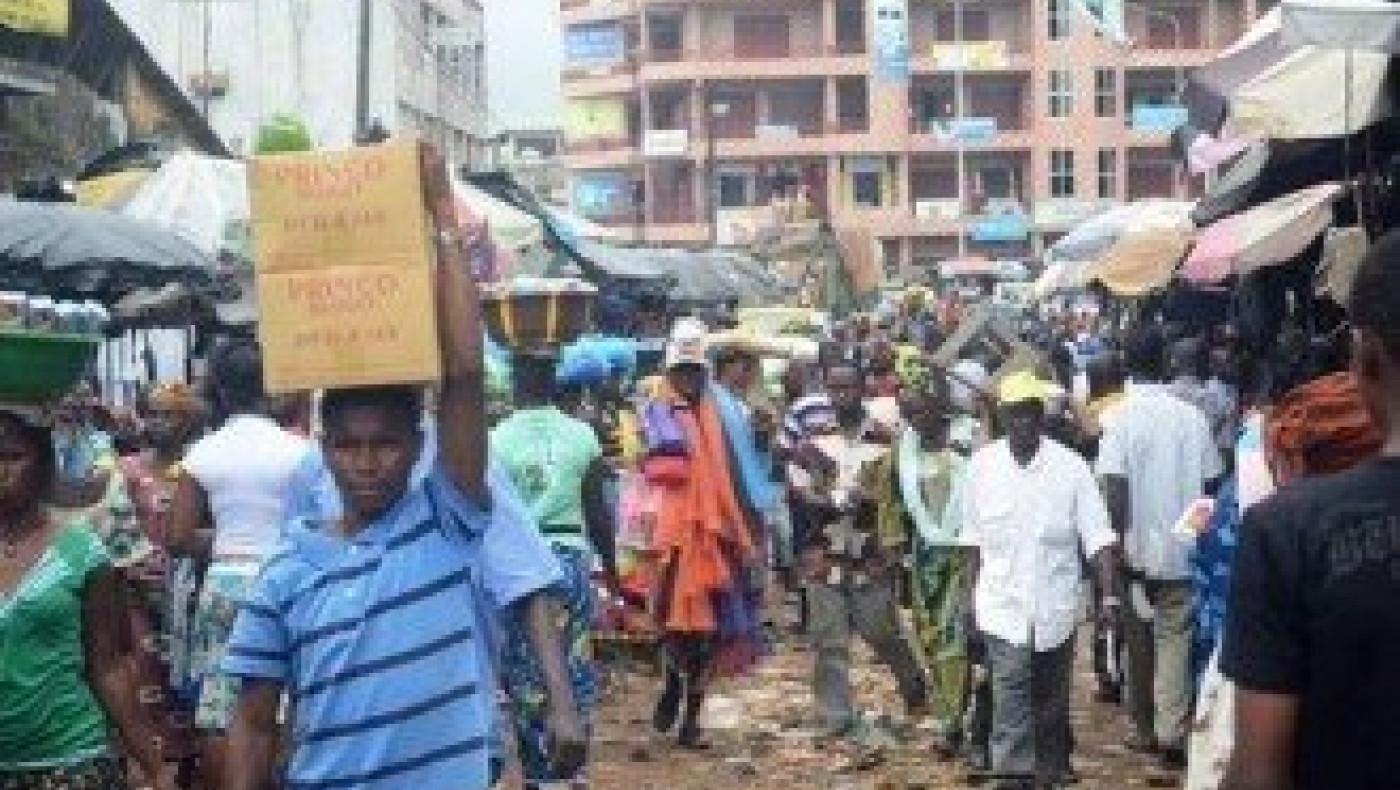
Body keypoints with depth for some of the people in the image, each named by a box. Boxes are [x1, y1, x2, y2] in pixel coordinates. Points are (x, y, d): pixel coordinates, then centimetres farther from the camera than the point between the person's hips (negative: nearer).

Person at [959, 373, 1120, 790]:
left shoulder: (1070, 466, -9)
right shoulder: (982, 464, -3)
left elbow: (1097, 537, -11)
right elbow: (973, 538, 7)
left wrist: (1109, 596, -19)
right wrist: (972, 593, 9)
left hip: (1056, 603, 0)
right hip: (1003, 603, 0)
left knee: (1051, 697, 14)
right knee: (1010, 693, -12)